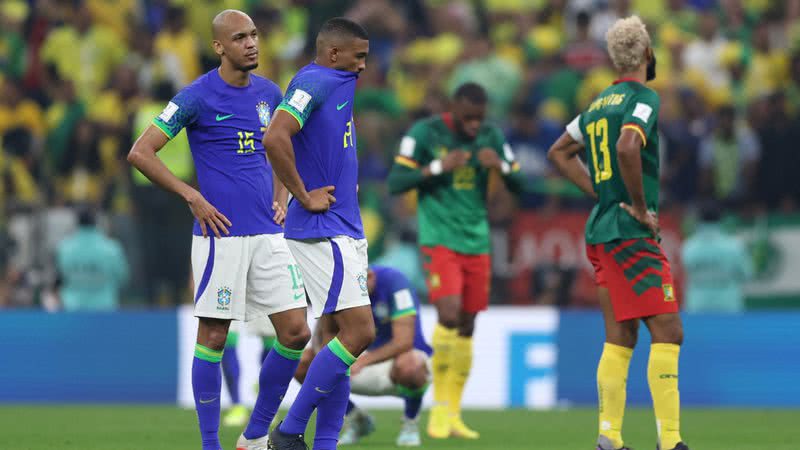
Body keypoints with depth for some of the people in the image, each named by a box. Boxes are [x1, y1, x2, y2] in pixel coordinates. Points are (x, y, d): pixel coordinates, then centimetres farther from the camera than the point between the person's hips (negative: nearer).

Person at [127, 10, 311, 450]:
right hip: (221, 233, -6)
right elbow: (140, 153, -7)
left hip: (268, 233, 6)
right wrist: (193, 197, -10)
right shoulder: (197, 97, -6)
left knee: (296, 333, 1)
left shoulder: (269, 93, 11)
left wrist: (279, 199, 13)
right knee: (213, 337, -2)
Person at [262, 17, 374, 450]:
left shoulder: (338, 84, 16)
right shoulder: (313, 83, -13)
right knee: (359, 332, -12)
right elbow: (275, 139, -28)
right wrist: (304, 197, -20)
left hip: (344, 231, 10)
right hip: (322, 232, -10)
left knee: (338, 339, 8)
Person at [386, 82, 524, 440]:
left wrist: (500, 166, -11)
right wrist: (437, 167, -19)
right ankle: (439, 406, -6)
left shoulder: (491, 137, 5)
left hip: (477, 242, 5)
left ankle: (453, 414, 12)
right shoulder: (425, 132, -6)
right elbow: (395, 183, -8)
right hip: (439, 239, -4)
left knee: (466, 327, 4)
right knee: (449, 313, -20)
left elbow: (519, 185, 10)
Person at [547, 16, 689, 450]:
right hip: (631, 235, -8)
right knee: (667, 332, -9)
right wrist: (641, 208, -17)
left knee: (619, 337, 9)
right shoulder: (644, 98, -9)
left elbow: (560, 152, 25)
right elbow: (627, 147, -28)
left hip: (601, 231, 9)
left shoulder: (600, 103, 15)